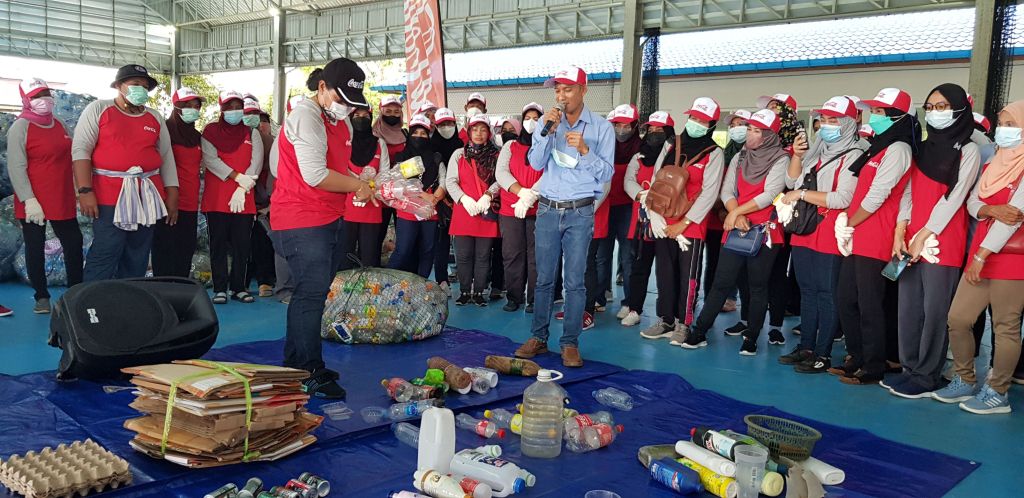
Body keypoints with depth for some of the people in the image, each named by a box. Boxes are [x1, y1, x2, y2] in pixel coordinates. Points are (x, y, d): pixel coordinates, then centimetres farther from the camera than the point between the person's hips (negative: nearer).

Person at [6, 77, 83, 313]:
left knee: (74, 243, 7)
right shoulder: (20, 127, -8)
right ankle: (41, 296, 15)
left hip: (63, 200, 6)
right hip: (34, 203, -6)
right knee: (35, 248, 5)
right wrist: (28, 200, -19)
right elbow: (16, 167, -13)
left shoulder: (59, 124, 12)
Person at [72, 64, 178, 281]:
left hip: (148, 197, 4)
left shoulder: (155, 118, 16)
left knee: (137, 258, 8)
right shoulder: (98, 109, 4)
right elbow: (80, 149, -3)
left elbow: (167, 157, 16)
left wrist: (172, 195, 9)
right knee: (105, 255, -10)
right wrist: (85, 190, -13)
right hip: (109, 196, -4)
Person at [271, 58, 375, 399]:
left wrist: (362, 184, 4)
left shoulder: (341, 122, 16)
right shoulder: (306, 116, -14)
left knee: (314, 292, 13)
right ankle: (309, 374, -2)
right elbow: (315, 175, -23)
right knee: (312, 293, -9)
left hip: (330, 219, 10)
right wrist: (358, 186, -12)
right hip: (302, 221, -10)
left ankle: (296, 365, 23)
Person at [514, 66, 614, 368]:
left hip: (580, 213, -2)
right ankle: (539, 338, 15)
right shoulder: (547, 122, 7)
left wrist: (584, 150, -18)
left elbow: (606, 174, -3)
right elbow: (536, 164, -1)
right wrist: (547, 133, -14)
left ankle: (570, 343, 7)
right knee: (544, 278, 6)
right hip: (548, 210, 2)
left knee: (574, 281, -1)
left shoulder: (602, 128, 1)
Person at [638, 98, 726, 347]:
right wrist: (655, 214, -2)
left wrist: (684, 223, -12)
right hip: (663, 224, 5)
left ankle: (683, 324, 12)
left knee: (688, 276, 1)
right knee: (665, 273, 10)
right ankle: (666, 320, 22)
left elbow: (709, 193, -9)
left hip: (692, 226, -4)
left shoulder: (713, 153, -3)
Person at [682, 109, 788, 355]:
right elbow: (727, 191, 5)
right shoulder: (740, 157, 13)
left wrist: (737, 212, -10)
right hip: (736, 230, 4)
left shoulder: (780, 160, -3)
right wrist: (737, 216, -12)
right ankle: (699, 332, 8)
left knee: (758, 286, 5)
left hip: (765, 232, -3)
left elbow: (769, 195, -12)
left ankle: (751, 338, 14)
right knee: (721, 283, 3)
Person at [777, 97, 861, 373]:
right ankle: (806, 347, 23)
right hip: (804, 232, 8)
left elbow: (843, 199, -19)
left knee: (826, 294, -2)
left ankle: (823, 355, 5)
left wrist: (802, 194, -14)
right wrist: (796, 156, 1)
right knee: (807, 291, 14)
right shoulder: (816, 151, 14)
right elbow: (791, 182, 16)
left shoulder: (852, 156, -9)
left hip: (830, 237, -8)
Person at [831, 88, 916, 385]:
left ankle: (873, 368, 6)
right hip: (856, 238, 9)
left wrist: (849, 224, -6)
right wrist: (844, 219, 6)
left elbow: (876, 196, -16)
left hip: (875, 240, -9)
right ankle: (857, 358, 24)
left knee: (869, 305, -3)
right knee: (846, 300, 13)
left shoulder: (897, 149, -10)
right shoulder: (878, 147, 19)